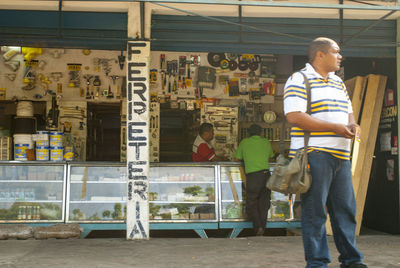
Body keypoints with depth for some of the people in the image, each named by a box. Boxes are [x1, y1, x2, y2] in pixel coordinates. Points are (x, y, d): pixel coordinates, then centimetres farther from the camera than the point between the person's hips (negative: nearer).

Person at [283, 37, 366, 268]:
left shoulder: (339, 83, 21)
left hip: (341, 155, 8)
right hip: (314, 155, -7)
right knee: (315, 212, -3)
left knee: (346, 209, 11)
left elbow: (348, 111, 29)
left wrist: (352, 124, 3)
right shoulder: (299, 80, -5)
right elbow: (294, 117, -16)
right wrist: (335, 128, -17)